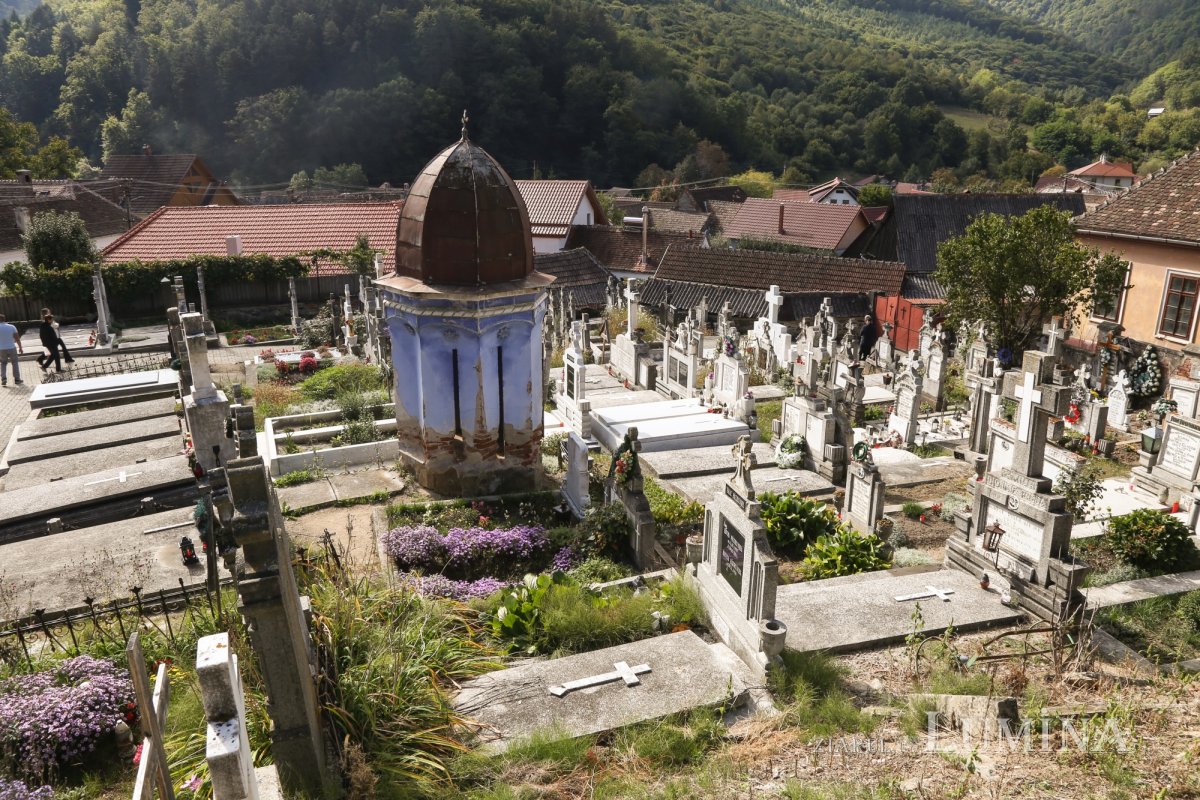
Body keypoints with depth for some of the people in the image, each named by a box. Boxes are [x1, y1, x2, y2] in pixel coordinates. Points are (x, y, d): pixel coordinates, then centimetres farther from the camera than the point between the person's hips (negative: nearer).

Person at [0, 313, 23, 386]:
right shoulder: (12, 327, -5)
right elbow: (17, 338, -3)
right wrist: (20, 347, 6)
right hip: (12, 348, 0)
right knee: (15, 363, 14)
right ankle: (17, 379, 11)